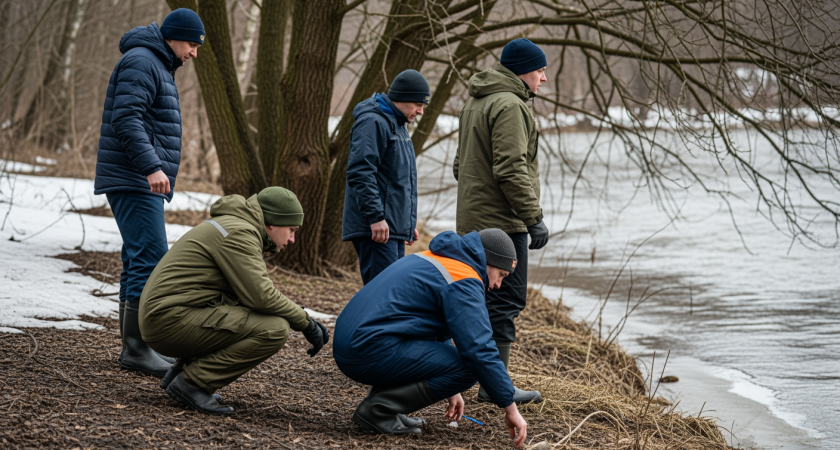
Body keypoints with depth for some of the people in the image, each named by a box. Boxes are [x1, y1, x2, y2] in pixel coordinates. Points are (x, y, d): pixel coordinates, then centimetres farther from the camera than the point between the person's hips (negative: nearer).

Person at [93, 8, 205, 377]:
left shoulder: (159, 67, 22)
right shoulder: (140, 62, -11)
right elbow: (126, 118, -22)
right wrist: (151, 167, -30)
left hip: (143, 183, 11)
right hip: (134, 181, -11)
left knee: (139, 263, 9)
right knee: (150, 259, -14)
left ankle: (132, 348, 11)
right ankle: (136, 349, -14)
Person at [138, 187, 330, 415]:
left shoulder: (240, 226, 19)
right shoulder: (238, 233, -12)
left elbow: (255, 293, 22)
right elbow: (261, 296, -19)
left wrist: (304, 319, 12)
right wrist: (305, 323, -7)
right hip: (173, 320, -10)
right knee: (275, 330, -17)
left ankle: (183, 370, 12)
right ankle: (191, 381, -11)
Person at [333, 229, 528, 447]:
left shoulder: (432, 259, 22)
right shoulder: (463, 281, -8)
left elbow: (438, 333, 33)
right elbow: (480, 350, -14)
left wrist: (450, 388, 35)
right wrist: (510, 408, -8)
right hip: (373, 353, -10)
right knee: (468, 368, -11)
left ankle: (383, 406, 13)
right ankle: (378, 408, -8)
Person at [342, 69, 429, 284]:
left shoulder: (398, 125, 21)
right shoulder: (373, 122, -12)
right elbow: (360, 173, -21)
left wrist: (409, 222, 25)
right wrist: (375, 216, -24)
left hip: (395, 229, 10)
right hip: (376, 227, -10)